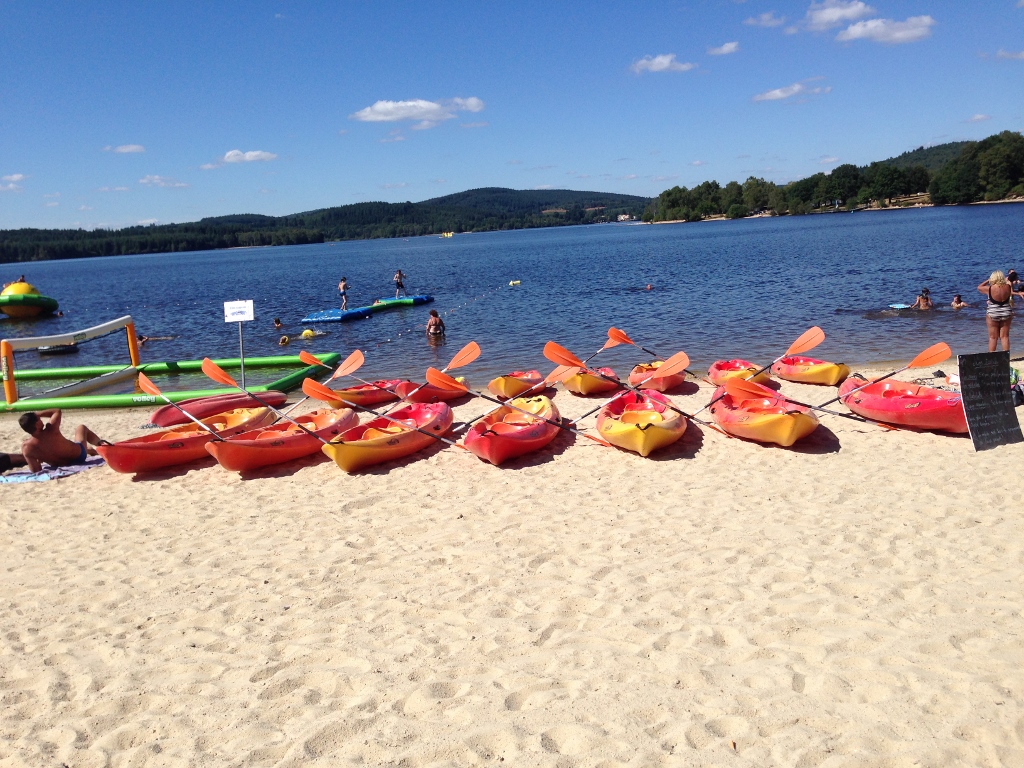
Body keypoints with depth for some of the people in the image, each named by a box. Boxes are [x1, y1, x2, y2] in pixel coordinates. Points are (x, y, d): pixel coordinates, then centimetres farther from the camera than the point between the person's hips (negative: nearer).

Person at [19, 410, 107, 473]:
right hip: (78, 455, -3)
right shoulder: (51, 430, -32)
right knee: (81, 427, 26)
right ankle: (100, 444, 40)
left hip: (61, 465, 3)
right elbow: (57, 411, -11)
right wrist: (38, 414, -14)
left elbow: (36, 470, -19)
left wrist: (39, 458, -3)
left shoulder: (26, 448, -27)